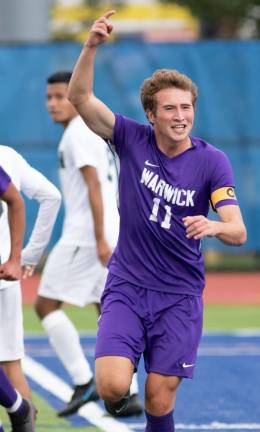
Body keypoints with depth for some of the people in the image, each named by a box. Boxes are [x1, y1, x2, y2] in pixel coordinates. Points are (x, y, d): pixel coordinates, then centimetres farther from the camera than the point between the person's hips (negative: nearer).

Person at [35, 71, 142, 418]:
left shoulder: (77, 133, -10)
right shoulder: (95, 129, 19)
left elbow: (94, 184, -19)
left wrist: (100, 239, -23)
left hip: (85, 235, -9)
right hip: (103, 235, 9)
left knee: (46, 305, -3)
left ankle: (83, 383, -6)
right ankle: (129, 395, 5)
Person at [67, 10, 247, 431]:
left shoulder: (212, 161, -8)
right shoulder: (132, 140, -3)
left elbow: (238, 232, -16)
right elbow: (80, 97, -12)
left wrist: (213, 226, -39)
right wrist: (92, 45, -28)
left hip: (179, 295, 0)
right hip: (126, 286, 0)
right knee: (114, 386, -17)